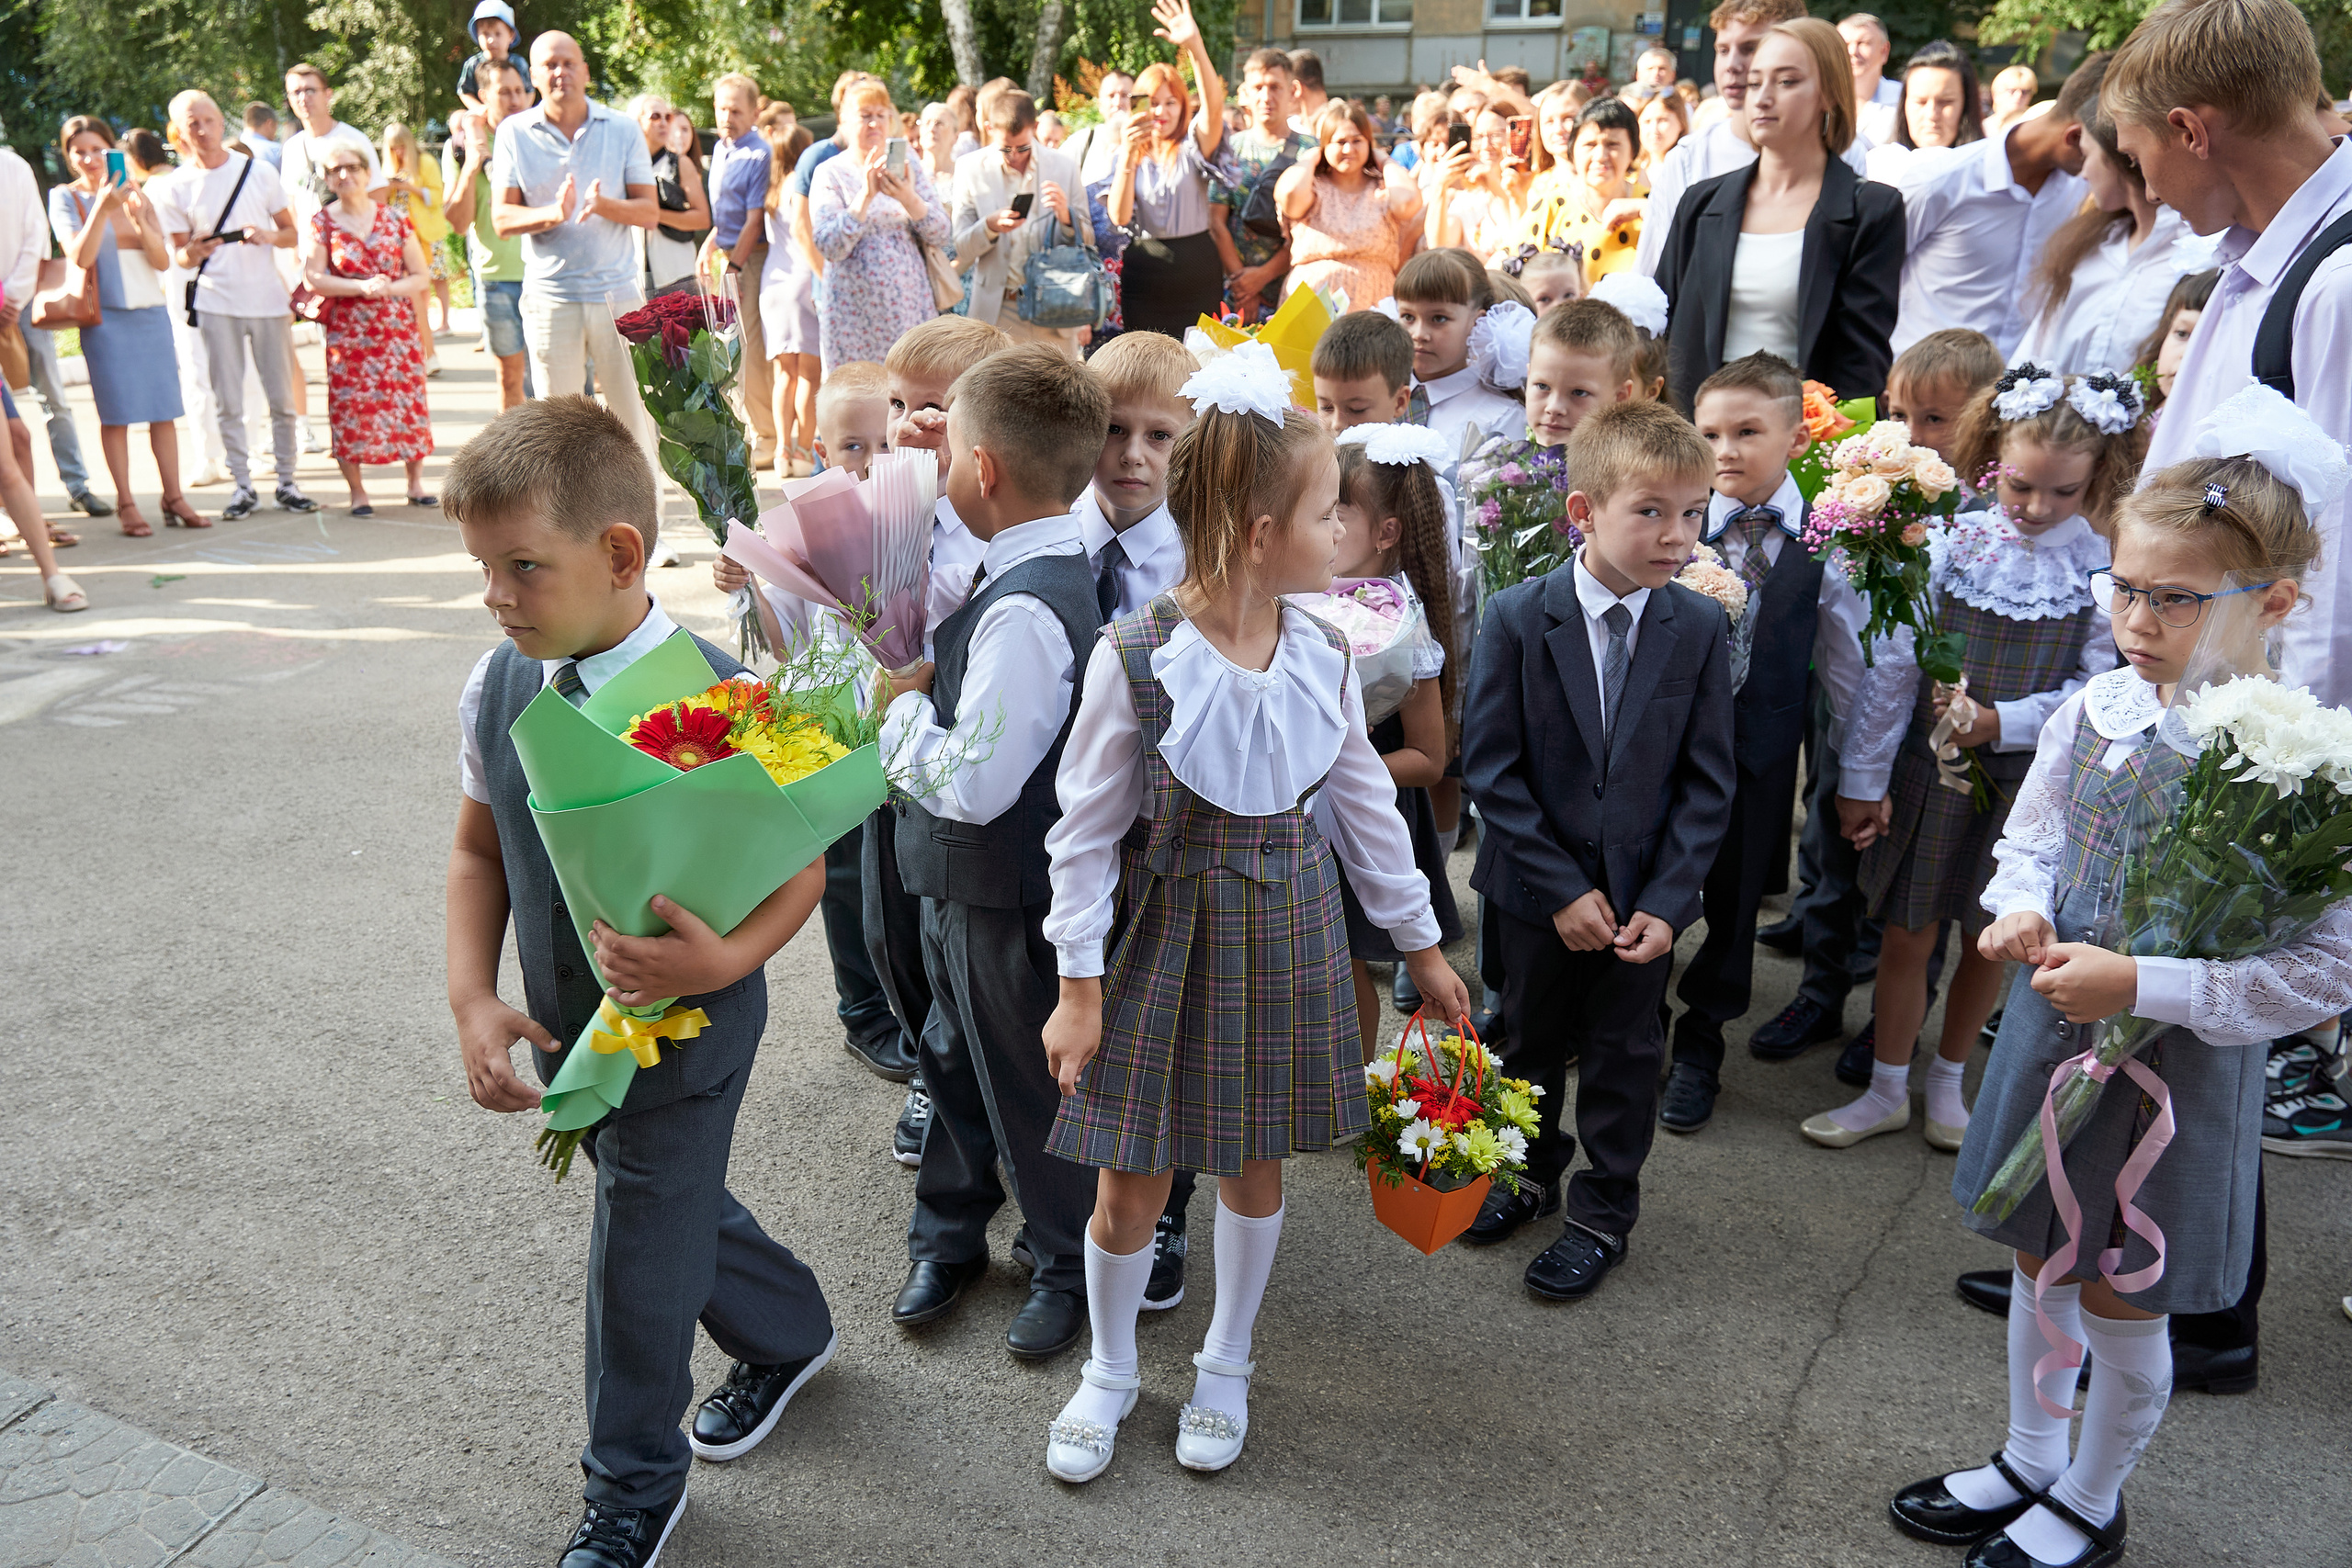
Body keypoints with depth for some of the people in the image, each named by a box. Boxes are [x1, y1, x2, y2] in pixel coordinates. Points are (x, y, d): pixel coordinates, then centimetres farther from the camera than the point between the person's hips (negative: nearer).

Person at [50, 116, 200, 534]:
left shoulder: (135, 194, 11)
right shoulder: (65, 198, 2)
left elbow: (162, 260, 3)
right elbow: (80, 257, -12)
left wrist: (138, 218, -12)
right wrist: (102, 209, -20)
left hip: (151, 313, 3)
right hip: (106, 316, -3)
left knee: (163, 409, 3)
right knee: (116, 413, -2)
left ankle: (174, 497, 7)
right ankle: (126, 504, 3)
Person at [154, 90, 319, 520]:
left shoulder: (258, 171, 5)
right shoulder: (178, 187, 4)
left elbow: (291, 233, 9)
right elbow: (179, 255, 7)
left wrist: (270, 236, -13)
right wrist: (194, 252, -16)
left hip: (267, 296, 0)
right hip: (216, 303, 0)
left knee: (282, 398, 2)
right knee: (228, 403, 2)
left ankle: (287, 482, 11)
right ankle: (242, 487, 9)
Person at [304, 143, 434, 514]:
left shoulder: (394, 218, 7)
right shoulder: (321, 225, 3)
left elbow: (422, 276, 5)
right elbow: (313, 279, -6)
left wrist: (390, 288, -13)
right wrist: (362, 287, -17)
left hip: (397, 328, 1)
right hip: (347, 331, -1)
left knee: (408, 401, 0)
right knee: (351, 408, -3)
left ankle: (416, 483, 13)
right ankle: (357, 492, 6)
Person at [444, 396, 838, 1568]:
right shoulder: (496, 688, -8)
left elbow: (799, 864, -16)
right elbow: (478, 853, 4)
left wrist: (722, 959, -33)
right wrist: (473, 1001, -7)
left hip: (683, 1025, -6)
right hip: (566, 1027, 6)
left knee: (641, 1255, 9)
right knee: (675, 1206, 25)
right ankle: (789, 1334, 55)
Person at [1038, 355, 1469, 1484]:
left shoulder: (1321, 654, -5)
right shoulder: (1136, 659, -18)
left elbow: (1366, 806, 6)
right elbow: (1086, 831, -11)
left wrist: (1420, 942, 11)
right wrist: (1081, 983, -9)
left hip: (1286, 926, 4)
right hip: (1168, 926, -3)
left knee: (1254, 1160, 15)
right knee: (1133, 1180, 6)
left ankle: (1225, 1366, 39)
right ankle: (1109, 1371, 34)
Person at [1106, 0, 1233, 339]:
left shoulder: (1193, 146, 2)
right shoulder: (1128, 154, 8)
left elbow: (1214, 107, -20)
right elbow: (1119, 216, -7)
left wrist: (1194, 46, -34)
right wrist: (1128, 155, -20)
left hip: (1197, 272, -1)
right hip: (1144, 273, 1)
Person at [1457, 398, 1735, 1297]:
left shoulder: (1701, 630, -9)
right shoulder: (1517, 619, -14)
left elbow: (1707, 781, -6)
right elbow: (1489, 768, -13)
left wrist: (1667, 901, -14)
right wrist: (1561, 888, -16)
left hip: (1643, 892, 0)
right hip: (1537, 885, 0)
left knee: (1624, 1054, 13)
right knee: (1532, 1038, 19)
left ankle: (1603, 1213, 33)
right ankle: (1531, 1172, 44)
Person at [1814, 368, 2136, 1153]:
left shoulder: (2105, 568, -7)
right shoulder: (1952, 543, -7)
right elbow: (1893, 663, -4)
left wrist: (2000, 721, -20)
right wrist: (1863, 776, -3)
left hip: (2029, 777, 0)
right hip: (1929, 767, 0)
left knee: (1989, 940, 14)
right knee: (1906, 935, 9)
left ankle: (1947, 1082, 36)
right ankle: (1887, 1090, 27)